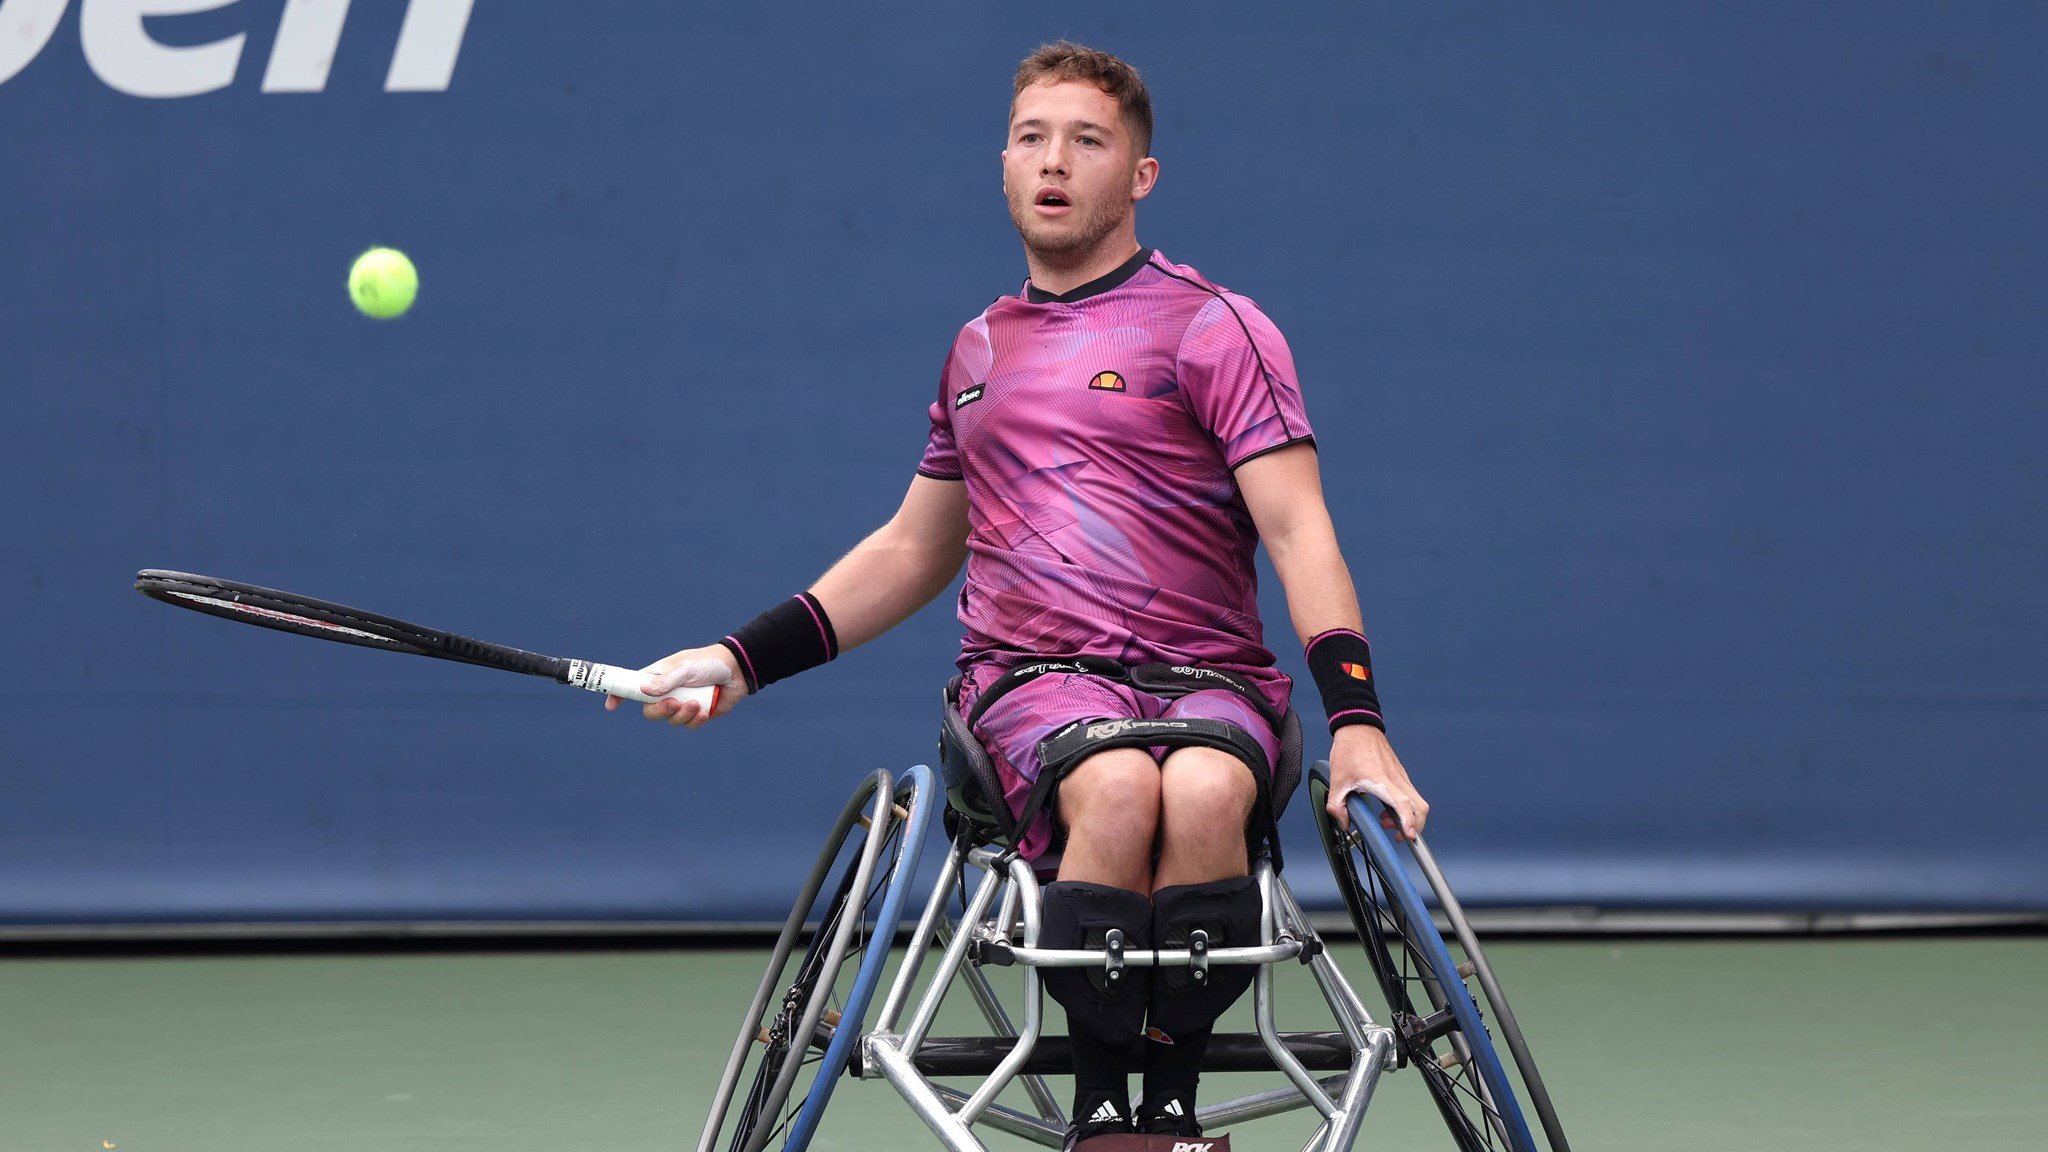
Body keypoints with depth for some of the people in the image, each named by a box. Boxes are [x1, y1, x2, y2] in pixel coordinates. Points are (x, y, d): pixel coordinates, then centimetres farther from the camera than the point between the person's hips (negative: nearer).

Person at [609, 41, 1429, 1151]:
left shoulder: (1214, 328, 4)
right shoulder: (979, 349, 20)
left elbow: (1297, 529, -6)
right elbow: (912, 549, 31)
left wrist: (1355, 722, -19)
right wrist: (740, 659, 23)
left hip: (1206, 676, -2)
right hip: (1032, 677, 2)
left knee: (1204, 795, -38)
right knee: (1119, 788, -35)